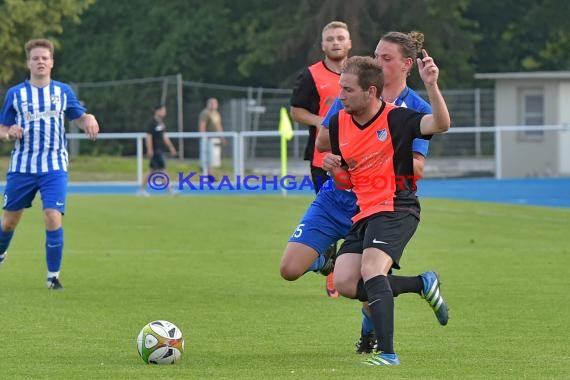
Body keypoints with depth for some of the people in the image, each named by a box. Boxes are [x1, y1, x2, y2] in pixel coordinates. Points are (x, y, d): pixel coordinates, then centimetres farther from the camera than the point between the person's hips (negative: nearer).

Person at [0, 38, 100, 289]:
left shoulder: (63, 91, 5)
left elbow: (79, 117, 13)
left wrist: (89, 119, -11)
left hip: (54, 167, -1)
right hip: (21, 166, 1)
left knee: (53, 217, -16)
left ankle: (53, 275, -7)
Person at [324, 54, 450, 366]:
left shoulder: (397, 118, -11)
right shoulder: (338, 123, 9)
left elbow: (441, 124, -27)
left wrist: (431, 85, -40)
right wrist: (334, 168, -4)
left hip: (397, 208, -8)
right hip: (365, 212, 8)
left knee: (371, 271, -28)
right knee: (345, 283, -5)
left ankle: (387, 353, -30)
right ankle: (422, 284, 14)